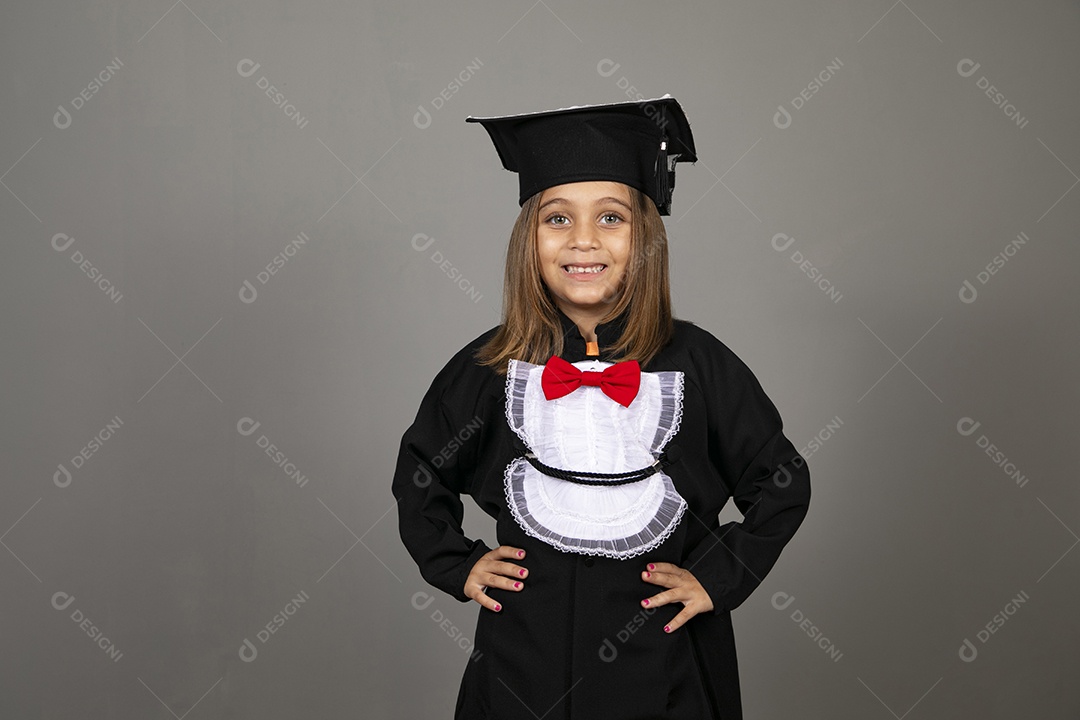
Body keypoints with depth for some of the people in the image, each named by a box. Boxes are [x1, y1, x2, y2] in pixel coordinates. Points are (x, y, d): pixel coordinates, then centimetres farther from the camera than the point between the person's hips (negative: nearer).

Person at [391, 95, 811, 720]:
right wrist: (456, 565, 3)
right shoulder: (488, 368, -5)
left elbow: (784, 483, 4)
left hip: (661, 664, 0)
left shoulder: (698, 364, -8)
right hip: (523, 661, 1)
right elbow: (419, 474, 13)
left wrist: (718, 577, -3)